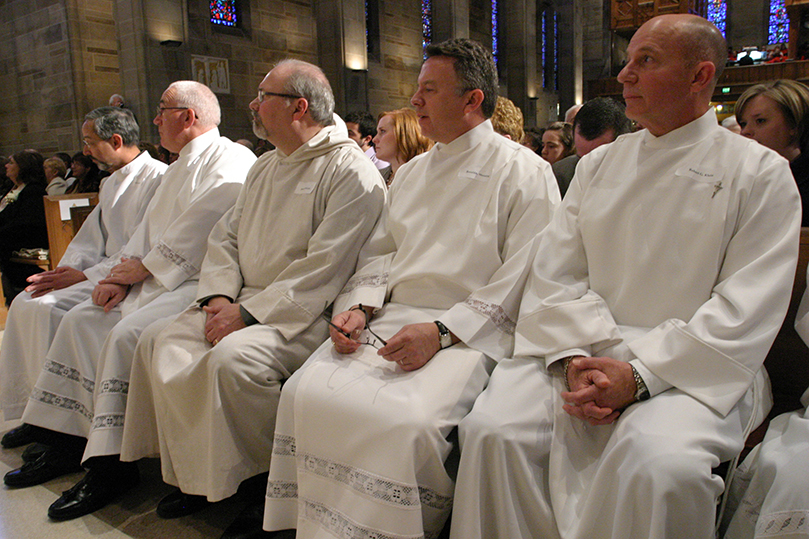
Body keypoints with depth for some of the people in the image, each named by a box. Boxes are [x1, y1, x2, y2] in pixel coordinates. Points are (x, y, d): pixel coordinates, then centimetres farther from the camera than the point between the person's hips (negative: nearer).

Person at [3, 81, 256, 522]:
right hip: (157, 279, 10)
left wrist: (142, 267, -9)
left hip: (200, 281, -10)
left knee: (126, 333, -25)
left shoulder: (230, 162, -9)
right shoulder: (179, 168, 23)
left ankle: (111, 465, -14)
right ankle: (69, 441, 11)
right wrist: (121, 275, 2)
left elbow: (198, 232, -19)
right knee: (82, 318, 4)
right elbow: (148, 228, 18)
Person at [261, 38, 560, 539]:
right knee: (305, 394, -16)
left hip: (470, 332, -5)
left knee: (405, 419, -31)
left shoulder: (525, 171, 1)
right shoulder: (413, 171, 23)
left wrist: (441, 333, -18)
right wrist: (360, 308, 1)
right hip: (391, 318, 6)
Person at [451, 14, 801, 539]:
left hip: (693, 369, -2)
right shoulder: (598, 164, 15)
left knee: (660, 463, -34)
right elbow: (555, 273, 6)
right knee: (493, 430, -22)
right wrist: (574, 357, -11)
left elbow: (746, 312, -6)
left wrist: (640, 375, -17)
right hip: (583, 353, 3)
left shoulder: (762, 174, 3)